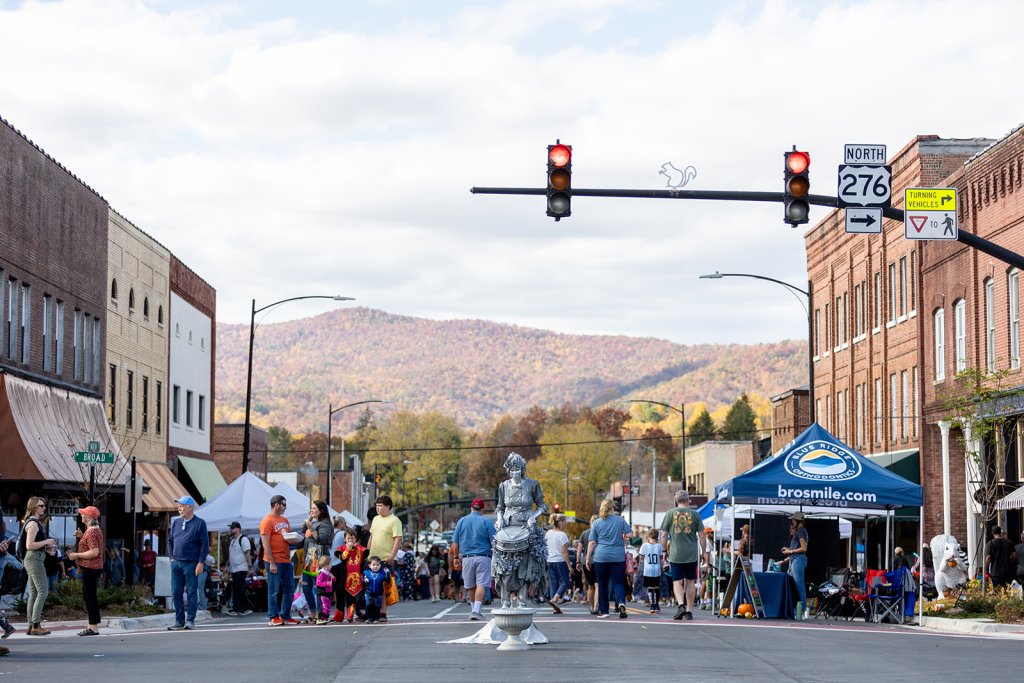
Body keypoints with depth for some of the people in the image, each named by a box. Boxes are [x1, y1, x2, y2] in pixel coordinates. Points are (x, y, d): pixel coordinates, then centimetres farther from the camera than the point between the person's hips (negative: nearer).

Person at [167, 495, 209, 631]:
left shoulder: (199, 523, -3)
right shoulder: (175, 522, 13)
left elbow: (205, 544, -6)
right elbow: (170, 540, 21)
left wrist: (201, 563, -12)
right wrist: (171, 557, 10)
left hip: (191, 564, -5)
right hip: (176, 563, 5)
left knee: (191, 593, -1)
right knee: (176, 593, 5)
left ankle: (190, 621, 3)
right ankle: (179, 621, 12)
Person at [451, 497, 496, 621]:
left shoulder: (461, 521, 7)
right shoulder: (486, 522, -1)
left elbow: (455, 543, 6)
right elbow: (494, 542, -3)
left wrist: (456, 557, 14)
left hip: (467, 558, 3)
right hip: (483, 557, -3)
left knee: (471, 586, 14)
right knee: (481, 584, -7)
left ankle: (473, 609, 24)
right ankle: (476, 611, -20)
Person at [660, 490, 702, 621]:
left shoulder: (670, 513, 2)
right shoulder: (695, 514, 2)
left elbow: (664, 536, 1)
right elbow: (701, 535, 2)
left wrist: (665, 550, 14)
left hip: (676, 554, -1)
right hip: (691, 554, 1)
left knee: (677, 582, 3)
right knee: (690, 582, 10)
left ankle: (681, 604, -19)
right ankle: (689, 610, 12)